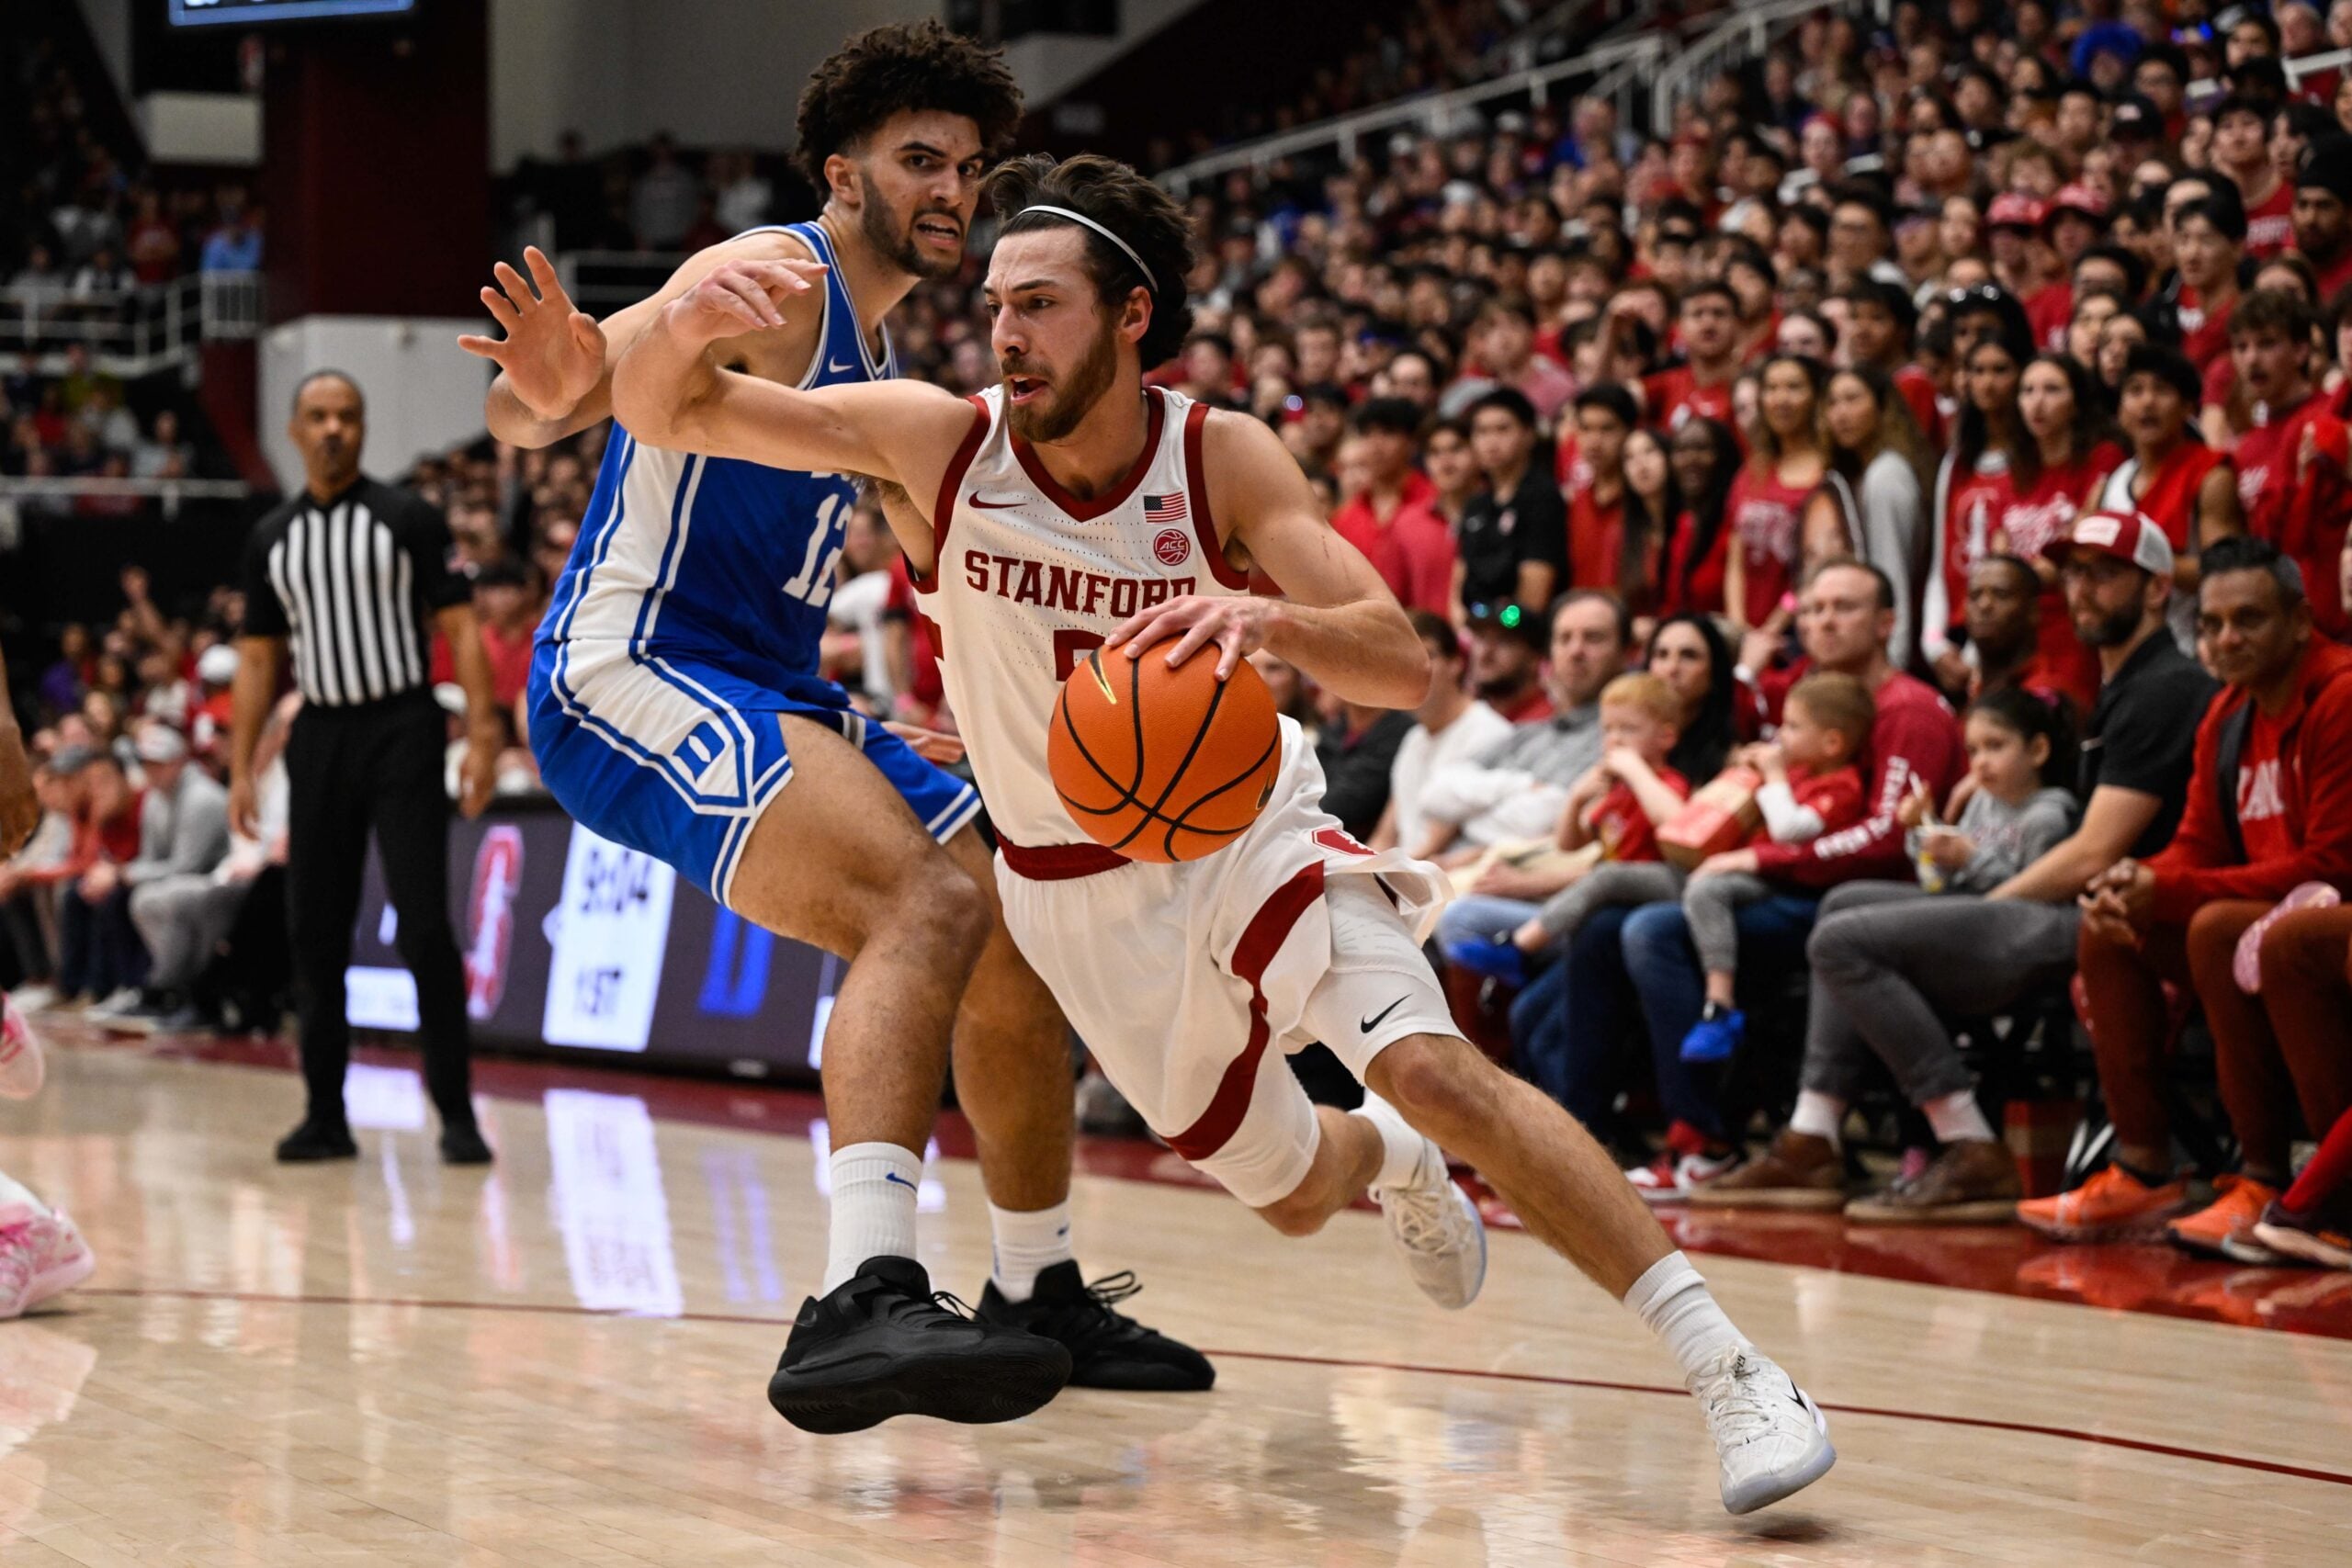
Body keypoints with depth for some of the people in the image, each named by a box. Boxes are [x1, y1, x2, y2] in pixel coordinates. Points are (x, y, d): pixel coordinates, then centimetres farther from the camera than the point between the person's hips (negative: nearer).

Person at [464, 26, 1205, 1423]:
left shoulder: (880, 359, 19)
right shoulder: (777, 282, -11)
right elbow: (528, 413, -24)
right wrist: (547, 393, -47)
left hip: (770, 695, 10)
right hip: (632, 673, -10)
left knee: (1026, 950, 10)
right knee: (932, 904, -29)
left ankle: (1041, 1297, 26)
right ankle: (863, 1302, -43)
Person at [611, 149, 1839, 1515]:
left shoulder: (1224, 458, -19)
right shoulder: (939, 440, -17)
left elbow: (1405, 664, -26)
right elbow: (664, 414, -15)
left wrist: (1264, 618, -47)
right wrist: (688, 330, -40)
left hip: (1244, 827, -2)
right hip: (1077, 884, 2)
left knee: (1430, 1064, -27)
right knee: (1291, 1193, 11)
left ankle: (1730, 1366, -25)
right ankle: (1401, 1169, 50)